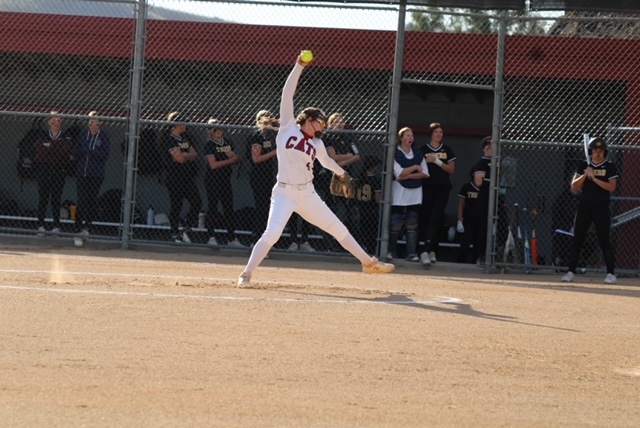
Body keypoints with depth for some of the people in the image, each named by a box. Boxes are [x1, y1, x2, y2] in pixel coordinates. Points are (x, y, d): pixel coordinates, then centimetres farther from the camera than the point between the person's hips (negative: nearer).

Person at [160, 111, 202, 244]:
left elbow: (195, 155, 11)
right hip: (175, 177, -7)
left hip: (188, 178, 7)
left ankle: (187, 230, 9)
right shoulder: (168, 139, -10)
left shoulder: (184, 137, 15)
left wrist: (184, 155, -8)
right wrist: (189, 154, 0)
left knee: (197, 203, -2)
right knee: (175, 206, -1)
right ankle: (175, 234, 7)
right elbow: (180, 158, -18)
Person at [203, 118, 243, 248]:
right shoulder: (209, 144, -7)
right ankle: (211, 238, 0)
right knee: (212, 208, -3)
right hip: (213, 179, -6)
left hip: (225, 179, 6)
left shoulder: (227, 142, 12)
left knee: (229, 208, 4)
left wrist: (232, 155, -8)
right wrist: (230, 160, -9)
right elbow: (213, 164, -16)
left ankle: (231, 239, 6)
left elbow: (236, 161, 14)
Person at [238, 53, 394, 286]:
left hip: (308, 195, 5)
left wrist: (340, 172, 49)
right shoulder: (288, 128, -3)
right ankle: (247, 274, -15)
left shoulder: (317, 144, 10)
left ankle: (367, 262, 26)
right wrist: (299, 67, -14)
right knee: (272, 233, -24)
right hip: (284, 194, -5)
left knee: (338, 229, 13)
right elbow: (287, 93, -9)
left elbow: (326, 160, 32)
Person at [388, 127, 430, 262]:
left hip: (415, 194, 3)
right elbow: (399, 173, -14)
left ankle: (412, 253, 2)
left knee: (412, 225, 1)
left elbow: (425, 173, 1)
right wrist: (415, 167, -9)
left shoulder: (418, 153, 8)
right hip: (399, 195, -3)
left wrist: (408, 176, -11)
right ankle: (391, 252, 7)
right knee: (396, 224, -4)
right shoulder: (395, 153, -4)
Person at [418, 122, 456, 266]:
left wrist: (437, 162, -8)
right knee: (425, 219, -4)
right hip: (427, 188, 0)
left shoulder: (447, 150, 10)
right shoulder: (423, 150, 7)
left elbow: (451, 169, 4)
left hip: (442, 189, 0)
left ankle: (427, 250, -14)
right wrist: (427, 161, -10)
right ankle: (430, 250, 1)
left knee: (435, 219, -9)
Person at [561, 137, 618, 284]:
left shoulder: (610, 167, 2)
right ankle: (571, 271, 4)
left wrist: (594, 178, -16)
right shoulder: (583, 166, 8)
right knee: (577, 239, 0)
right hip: (584, 206, 3)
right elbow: (574, 187, 2)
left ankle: (611, 273, -1)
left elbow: (612, 187, -10)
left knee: (604, 240, -5)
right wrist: (585, 175, -12)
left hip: (601, 207, -3)